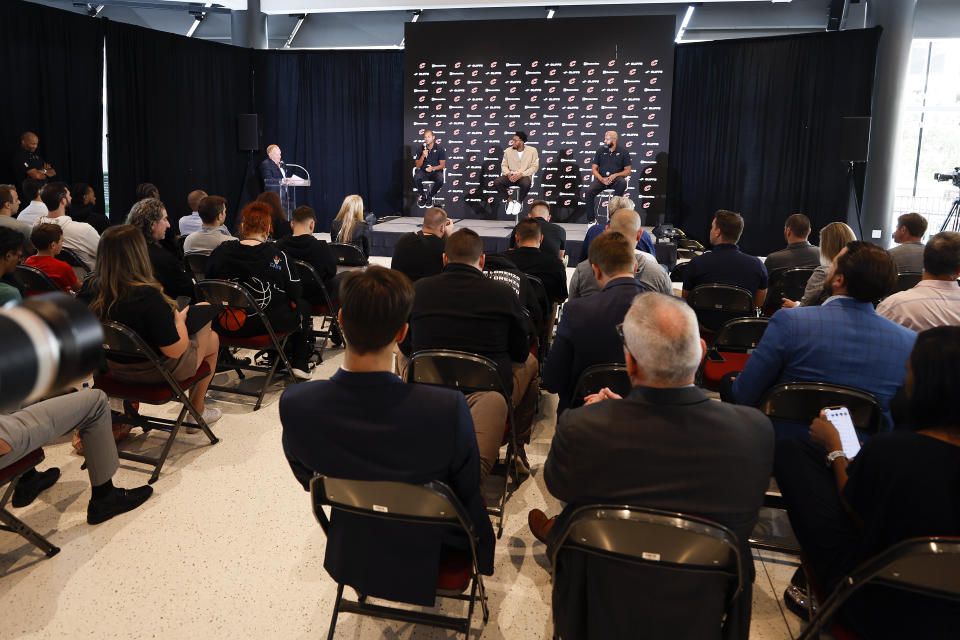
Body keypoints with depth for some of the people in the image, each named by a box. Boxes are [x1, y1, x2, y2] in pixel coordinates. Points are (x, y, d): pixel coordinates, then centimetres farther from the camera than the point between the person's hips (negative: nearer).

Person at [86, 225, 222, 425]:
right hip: (156, 372, -7)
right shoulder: (149, 296, -33)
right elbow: (175, 349, -27)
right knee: (212, 338, 21)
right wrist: (179, 320, -6)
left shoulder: (91, 291, -15)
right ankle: (197, 412, 33)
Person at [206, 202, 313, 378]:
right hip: (270, 324, -5)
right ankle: (300, 364, 25)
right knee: (303, 306, 24)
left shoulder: (221, 251, -5)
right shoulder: (276, 254, -15)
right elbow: (295, 292, -10)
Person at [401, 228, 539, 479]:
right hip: (491, 390, -2)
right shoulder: (505, 293, -8)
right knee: (530, 362, 27)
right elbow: (520, 352, 5)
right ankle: (517, 447, 29)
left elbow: (406, 347, 10)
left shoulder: (417, 289, -3)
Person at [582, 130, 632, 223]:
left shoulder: (623, 152, 6)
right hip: (601, 179, 2)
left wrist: (615, 175, -15)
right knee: (589, 192, -26)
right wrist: (602, 179, -10)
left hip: (616, 178, -2)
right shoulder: (600, 151, 12)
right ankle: (591, 220, -18)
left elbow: (628, 171, 4)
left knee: (622, 183, -37)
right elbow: (594, 169, 9)